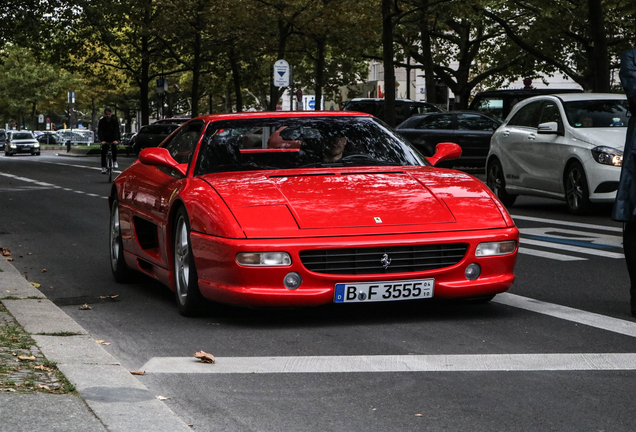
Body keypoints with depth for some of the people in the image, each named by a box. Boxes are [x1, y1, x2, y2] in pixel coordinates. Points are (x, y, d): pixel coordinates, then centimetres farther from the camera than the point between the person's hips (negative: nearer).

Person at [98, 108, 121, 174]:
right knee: (103, 151, -8)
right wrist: (102, 140, -33)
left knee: (114, 147, -27)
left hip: (113, 138, -1)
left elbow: (116, 130, -21)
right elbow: (100, 131, -17)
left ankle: (114, 161, -9)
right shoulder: (101, 121, -10)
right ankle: (103, 167, -2)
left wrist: (115, 139, -36)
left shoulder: (114, 120, -12)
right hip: (105, 138, 1)